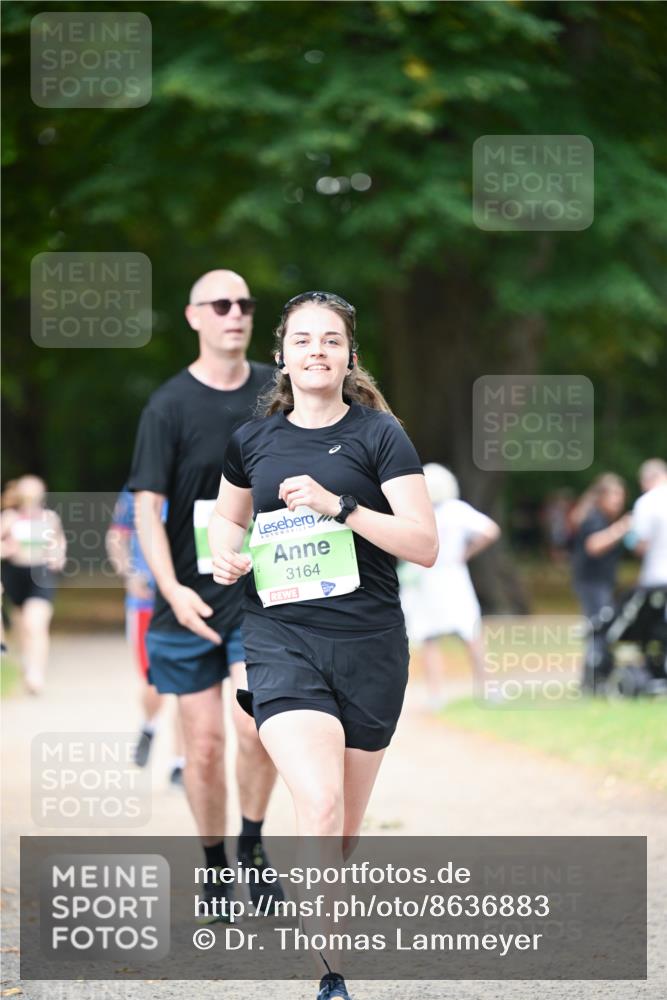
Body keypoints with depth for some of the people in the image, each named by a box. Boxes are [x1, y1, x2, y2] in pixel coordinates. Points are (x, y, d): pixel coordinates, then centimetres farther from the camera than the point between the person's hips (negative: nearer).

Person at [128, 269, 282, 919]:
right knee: (204, 742, 3)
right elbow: (147, 508, -7)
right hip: (191, 597, -1)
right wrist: (172, 589, -20)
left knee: (258, 723, -17)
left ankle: (252, 843, 5)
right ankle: (214, 865, 21)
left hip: (263, 593, 1)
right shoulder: (170, 405, -5)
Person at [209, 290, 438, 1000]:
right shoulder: (252, 440, 9)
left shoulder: (378, 434, 0)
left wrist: (339, 505, -17)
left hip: (369, 646, 0)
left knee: (344, 830, 9)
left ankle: (319, 929, 31)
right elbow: (227, 516, 28)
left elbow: (425, 546, -7)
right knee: (319, 805, -21)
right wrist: (225, 554, 6)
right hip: (280, 640, 0)